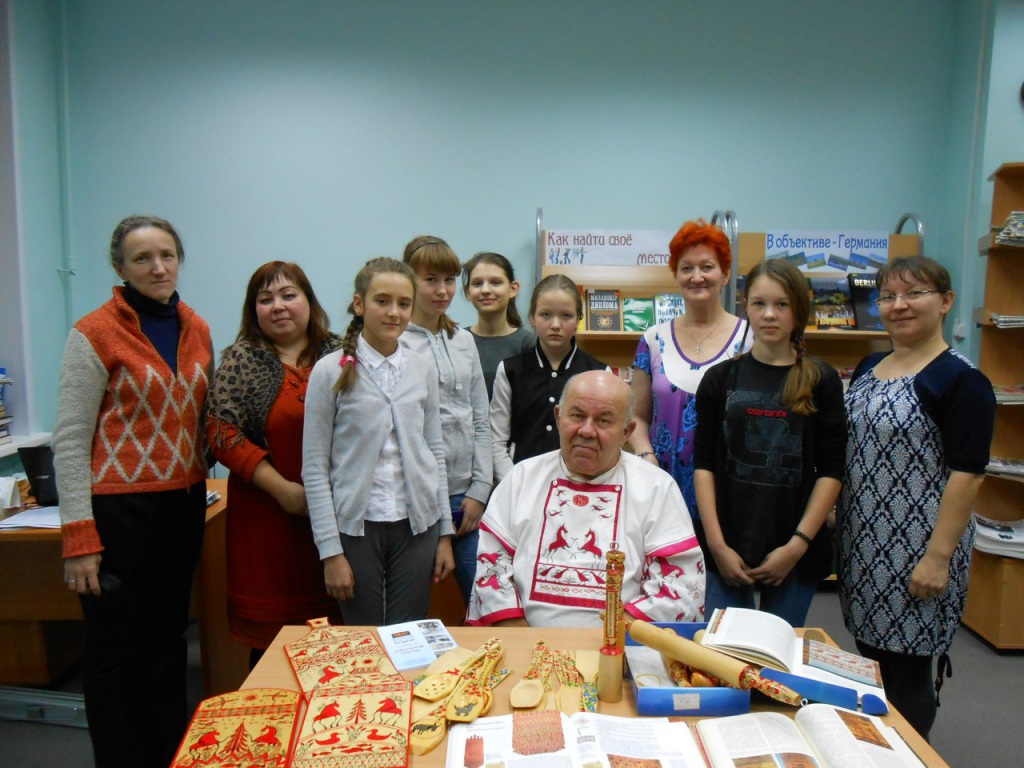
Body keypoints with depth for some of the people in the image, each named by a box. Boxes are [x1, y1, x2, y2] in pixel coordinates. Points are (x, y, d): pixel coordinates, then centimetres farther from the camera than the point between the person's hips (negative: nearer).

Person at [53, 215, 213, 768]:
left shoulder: (197, 330, 7)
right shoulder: (94, 334, -9)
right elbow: (70, 441, -11)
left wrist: (201, 484, 10)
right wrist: (79, 536, -14)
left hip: (184, 503, 5)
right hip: (119, 508, -5)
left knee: (168, 640, 17)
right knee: (116, 653, 7)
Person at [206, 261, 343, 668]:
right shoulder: (242, 360, 0)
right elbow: (222, 432, -7)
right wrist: (281, 488, -13)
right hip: (269, 516, -2)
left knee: (332, 620, 7)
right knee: (271, 636, 5)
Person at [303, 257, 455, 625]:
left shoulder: (422, 368, 3)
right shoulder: (331, 371, -6)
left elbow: (435, 452, 9)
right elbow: (315, 469, -5)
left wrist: (445, 533, 7)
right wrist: (331, 551, -7)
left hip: (416, 525, 2)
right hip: (356, 525, -2)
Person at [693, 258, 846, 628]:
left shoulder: (822, 380, 1)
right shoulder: (720, 378, 3)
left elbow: (830, 471, -2)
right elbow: (703, 464, -1)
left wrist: (797, 544, -8)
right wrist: (717, 543, -7)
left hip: (794, 552, 0)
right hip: (727, 548, 0)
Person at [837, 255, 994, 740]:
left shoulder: (962, 381, -12)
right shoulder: (868, 368, 11)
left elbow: (967, 475, -16)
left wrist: (939, 556, -19)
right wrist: (833, 523, 14)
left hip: (916, 553, -7)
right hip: (863, 546, 7)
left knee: (906, 673, 4)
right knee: (871, 661, 17)